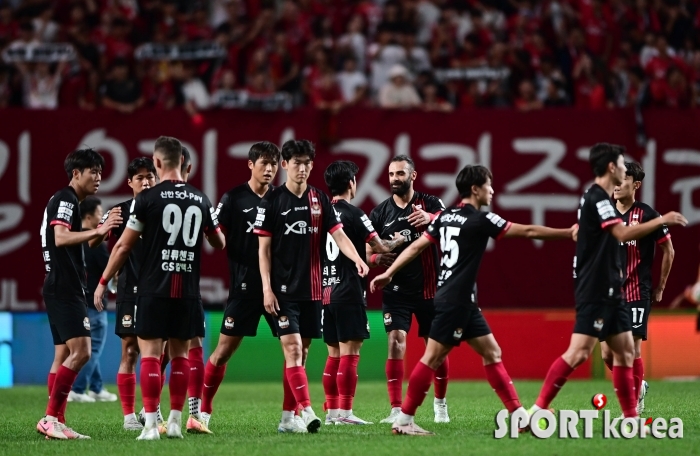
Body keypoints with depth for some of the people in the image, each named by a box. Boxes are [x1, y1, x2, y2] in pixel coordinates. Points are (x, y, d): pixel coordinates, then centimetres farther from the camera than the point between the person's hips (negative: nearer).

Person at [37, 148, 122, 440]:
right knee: (81, 351, -17)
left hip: (64, 290, 11)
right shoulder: (64, 200, -10)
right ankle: (51, 417, -18)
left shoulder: (68, 201, 21)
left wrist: (100, 231, 17)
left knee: (64, 356, 9)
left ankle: (55, 423, 8)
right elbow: (61, 238, -26)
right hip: (64, 290, -11)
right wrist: (97, 231, -37)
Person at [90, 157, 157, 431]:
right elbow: (93, 243, -9)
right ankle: (129, 416, 0)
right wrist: (106, 226, -28)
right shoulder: (121, 211, -1)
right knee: (130, 351, -3)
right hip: (131, 289, -3)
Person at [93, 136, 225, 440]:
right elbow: (219, 244, 20)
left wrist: (103, 282, 7)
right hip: (188, 290, 4)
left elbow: (124, 246, -3)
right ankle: (175, 421, 11)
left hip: (154, 289, -4)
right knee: (180, 354, 12)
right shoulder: (200, 200, 6)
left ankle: (150, 424, -9)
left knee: (150, 353, -2)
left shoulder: (147, 199, -6)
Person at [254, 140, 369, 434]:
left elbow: (338, 234, -1)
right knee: (292, 349, -14)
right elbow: (264, 248, -2)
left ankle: (287, 417, 15)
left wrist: (357, 259, -21)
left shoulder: (319, 200, 8)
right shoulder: (272, 201, -3)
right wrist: (267, 288, -9)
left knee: (301, 353, 8)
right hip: (283, 289, -4)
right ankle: (307, 411, -21)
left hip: (311, 290, 4)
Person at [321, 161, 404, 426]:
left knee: (334, 354, 12)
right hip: (349, 293, -7)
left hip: (326, 292, 7)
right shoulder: (353, 214, -10)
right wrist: (397, 241, 18)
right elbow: (380, 247, -4)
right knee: (349, 353, -6)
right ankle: (344, 412, -9)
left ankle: (331, 411, 12)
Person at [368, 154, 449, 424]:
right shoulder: (380, 213, 3)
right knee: (396, 342, -14)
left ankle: (440, 404, 28)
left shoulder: (429, 204, -3)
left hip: (428, 288, 0)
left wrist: (430, 217, -46)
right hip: (396, 290, 1)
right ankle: (396, 410, -12)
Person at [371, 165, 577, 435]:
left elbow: (417, 246, 9)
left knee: (492, 353, 9)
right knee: (433, 358, -6)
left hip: (464, 303, 10)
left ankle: (520, 415, 9)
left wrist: (389, 273, 12)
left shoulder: (445, 217, 10)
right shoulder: (480, 220, -12)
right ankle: (403, 420, -3)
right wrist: (568, 233, 0)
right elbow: (528, 231, -8)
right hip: (454, 301, -10)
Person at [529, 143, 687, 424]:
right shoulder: (597, 198, -15)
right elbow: (623, 234, -26)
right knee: (579, 352, -15)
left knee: (625, 350, 8)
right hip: (595, 291, -11)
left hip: (607, 290, 11)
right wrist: (662, 220, -23)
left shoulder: (597, 198, 15)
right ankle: (535, 412, -13)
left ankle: (631, 418, 10)